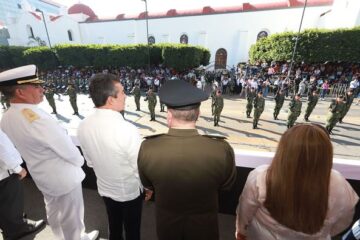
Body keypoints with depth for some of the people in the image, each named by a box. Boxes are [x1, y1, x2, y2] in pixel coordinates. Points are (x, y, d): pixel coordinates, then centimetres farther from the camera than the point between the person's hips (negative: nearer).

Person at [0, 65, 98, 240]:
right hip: (63, 176, -8)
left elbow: (27, 148, 6)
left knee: (53, 212, 29)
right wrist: (79, 161, -5)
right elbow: (69, 150, -26)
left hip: (42, 176, 9)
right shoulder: (36, 117, -32)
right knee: (71, 217, 16)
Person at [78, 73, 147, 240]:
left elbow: (90, 162, 0)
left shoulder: (83, 126, -14)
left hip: (104, 189, 5)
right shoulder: (127, 129, -35)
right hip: (129, 191, -5)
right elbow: (140, 167, -23)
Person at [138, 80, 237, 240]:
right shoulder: (222, 149, -33)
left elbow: (147, 185, -8)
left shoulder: (147, 148, -29)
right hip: (204, 225, 0)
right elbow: (227, 185, -11)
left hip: (166, 224, 1)